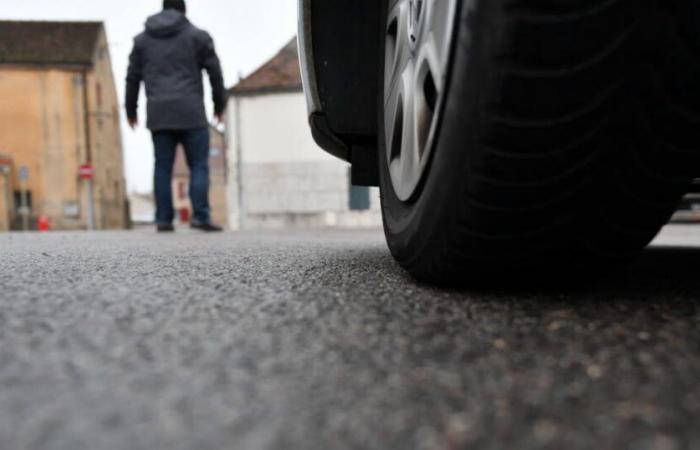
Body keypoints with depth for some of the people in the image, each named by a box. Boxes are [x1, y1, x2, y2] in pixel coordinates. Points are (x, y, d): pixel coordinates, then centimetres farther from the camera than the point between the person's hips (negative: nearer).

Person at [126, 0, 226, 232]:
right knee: (199, 165, -2)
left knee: (163, 167, 5)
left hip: (158, 115, 3)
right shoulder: (197, 35, 7)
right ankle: (200, 216, -11)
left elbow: (132, 77, 16)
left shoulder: (142, 39, 16)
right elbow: (215, 72, 4)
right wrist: (219, 105, 14)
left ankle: (163, 219, 2)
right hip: (191, 113, -3)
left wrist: (131, 110, 24)